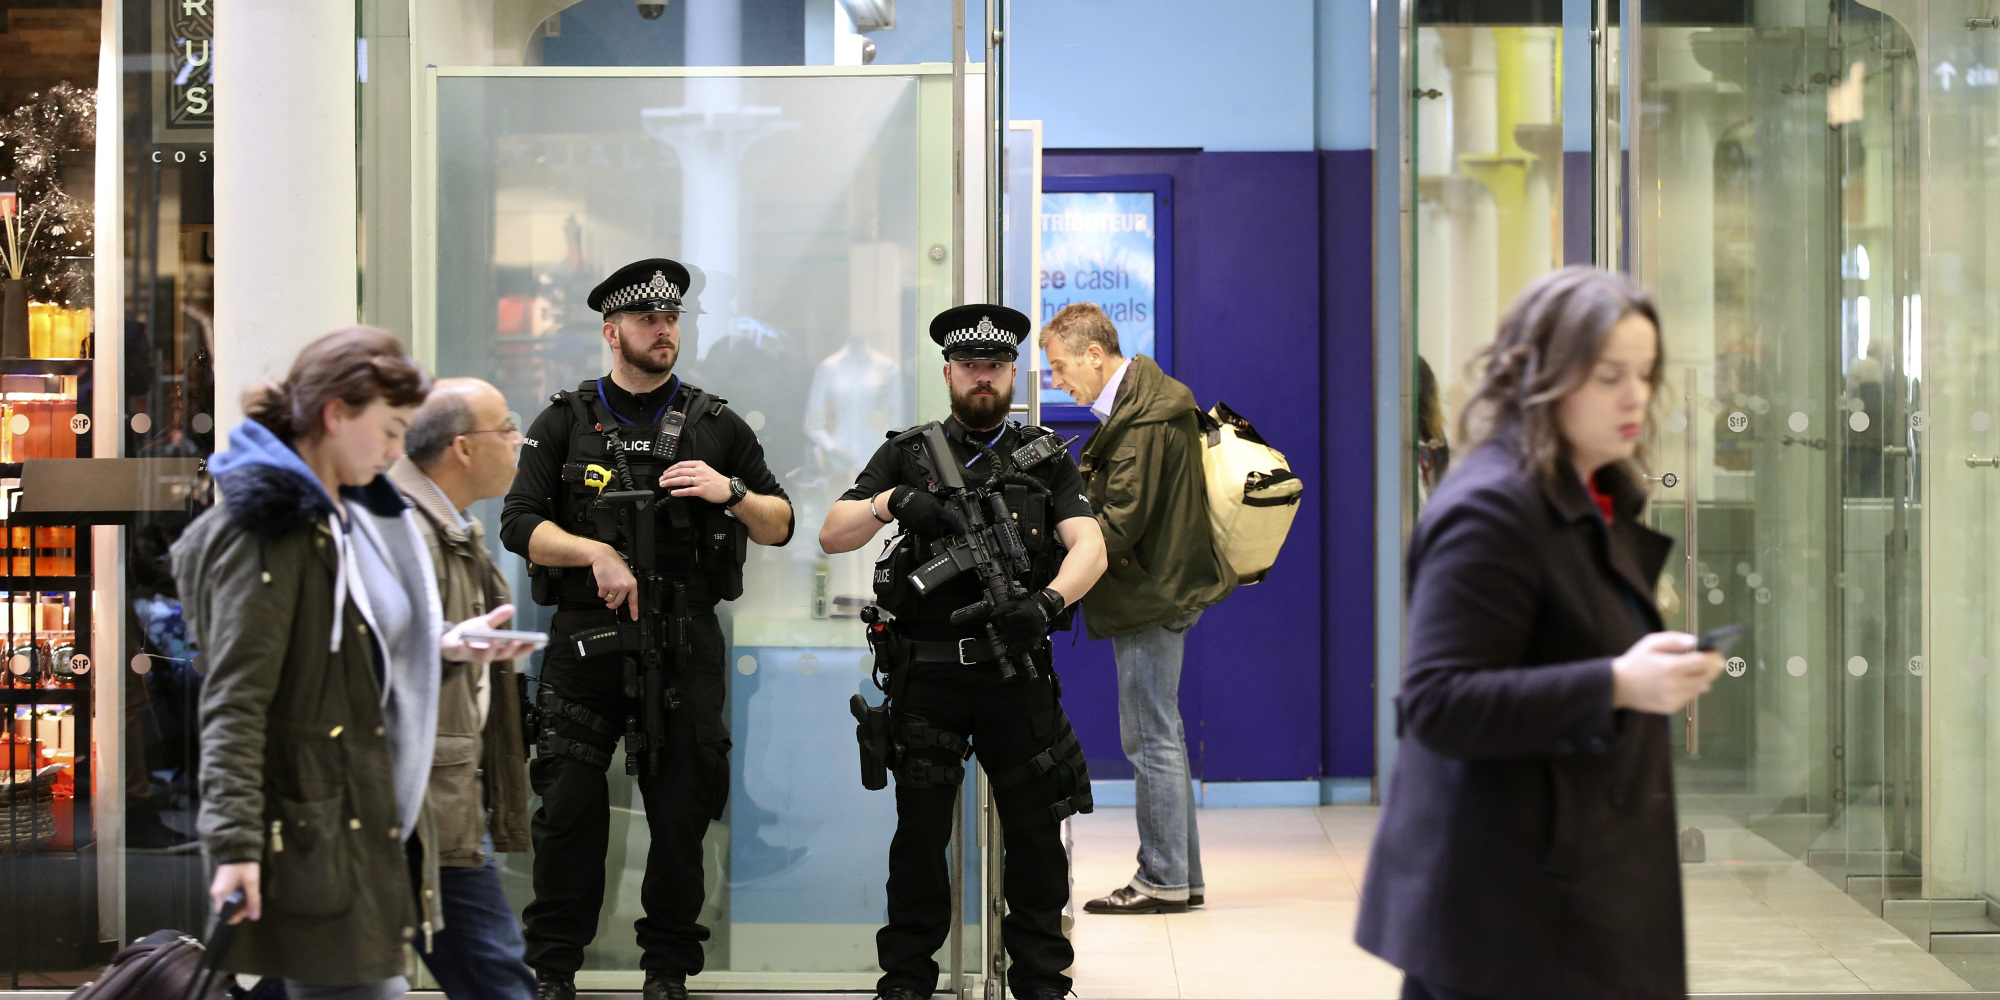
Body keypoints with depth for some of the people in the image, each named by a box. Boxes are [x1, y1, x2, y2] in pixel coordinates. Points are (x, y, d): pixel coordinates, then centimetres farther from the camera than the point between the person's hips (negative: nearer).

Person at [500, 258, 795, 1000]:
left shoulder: (715, 426, 11)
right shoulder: (565, 423, 7)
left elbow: (781, 526, 12)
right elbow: (519, 526, 0)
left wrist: (733, 493, -8)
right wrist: (595, 552, -15)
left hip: (685, 645, 1)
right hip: (586, 640, -1)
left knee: (681, 811, 3)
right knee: (569, 807, -2)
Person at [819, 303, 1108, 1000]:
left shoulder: (1046, 459, 9)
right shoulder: (908, 454, 9)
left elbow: (1089, 547, -5)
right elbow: (831, 536, 2)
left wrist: (1047, 601, -25)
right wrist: (891, 501, -18)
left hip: (1015, 669, 0)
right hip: (926, 673, 0)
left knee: (1036, 831, 4)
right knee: (920, 832, 3)